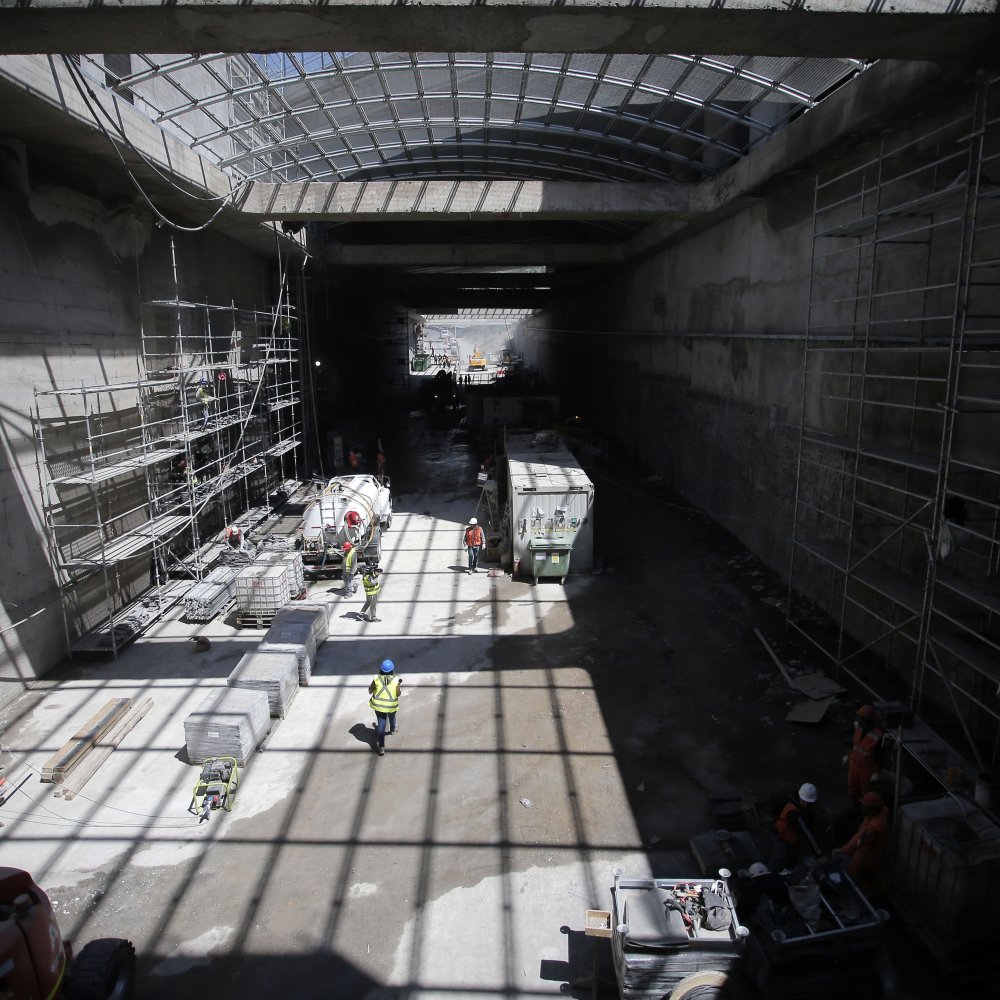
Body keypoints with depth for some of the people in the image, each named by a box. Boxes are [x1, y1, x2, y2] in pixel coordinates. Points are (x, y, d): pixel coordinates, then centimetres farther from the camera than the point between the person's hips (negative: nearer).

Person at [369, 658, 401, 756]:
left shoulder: (377, 679, -16)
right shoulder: (395, 680, -18)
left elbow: (370, 691, -5)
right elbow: (398, 694, -10)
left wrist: (370, 686, 14)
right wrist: (399, 685, 6)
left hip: (378, 704, 0)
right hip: (392, 705, 0)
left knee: (381, 724, 9)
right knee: (392, 717, 31)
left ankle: (381, 747, 6)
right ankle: (393, 730, 61)